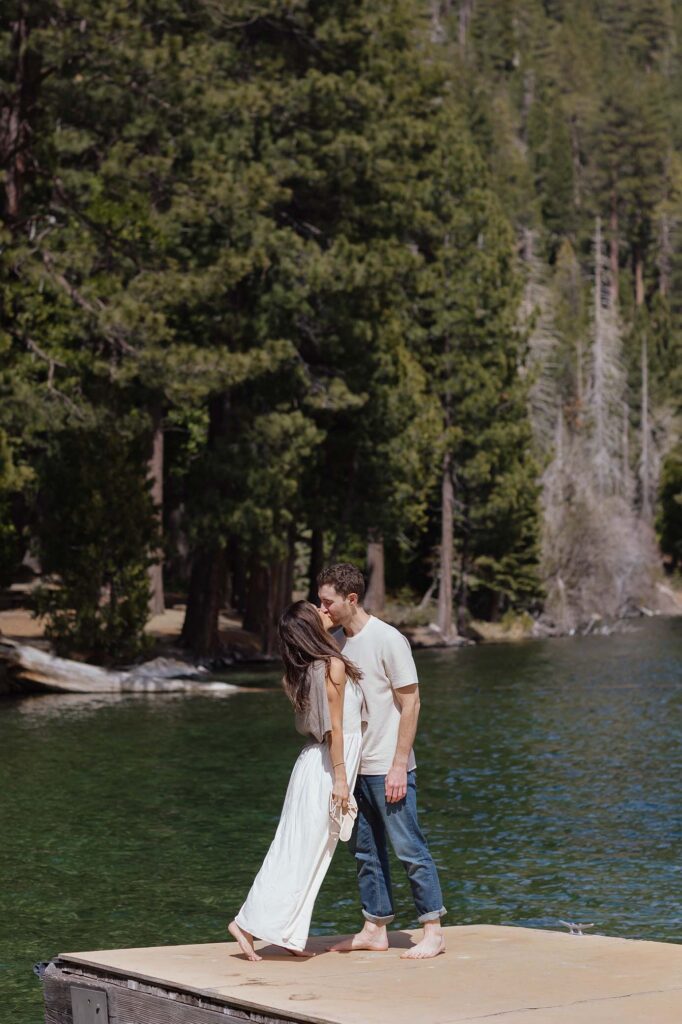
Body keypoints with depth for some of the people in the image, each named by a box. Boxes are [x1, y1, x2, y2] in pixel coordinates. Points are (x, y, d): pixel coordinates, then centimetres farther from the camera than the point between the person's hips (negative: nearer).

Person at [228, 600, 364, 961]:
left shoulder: (306, 671, 8)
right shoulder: (333, 666, -16)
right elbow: (334, 727, -17)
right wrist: (340, 778, -15)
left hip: (314, 764, 8)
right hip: (325, 769, -8)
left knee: (304, 853, 10)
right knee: (300, 852, -5)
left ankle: (289, 935, 12)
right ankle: (249, 923, -4)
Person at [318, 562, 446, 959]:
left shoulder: (388, 640, -13)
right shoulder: (336, 642, 8)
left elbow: (411, 703, -13)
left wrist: (399, 765, -16)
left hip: (388, 767, -7)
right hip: (353, 766, 7)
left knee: (410, 849, -4)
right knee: (366, 851, 12)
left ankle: (434, 931, 2)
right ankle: (375, 929, 19)